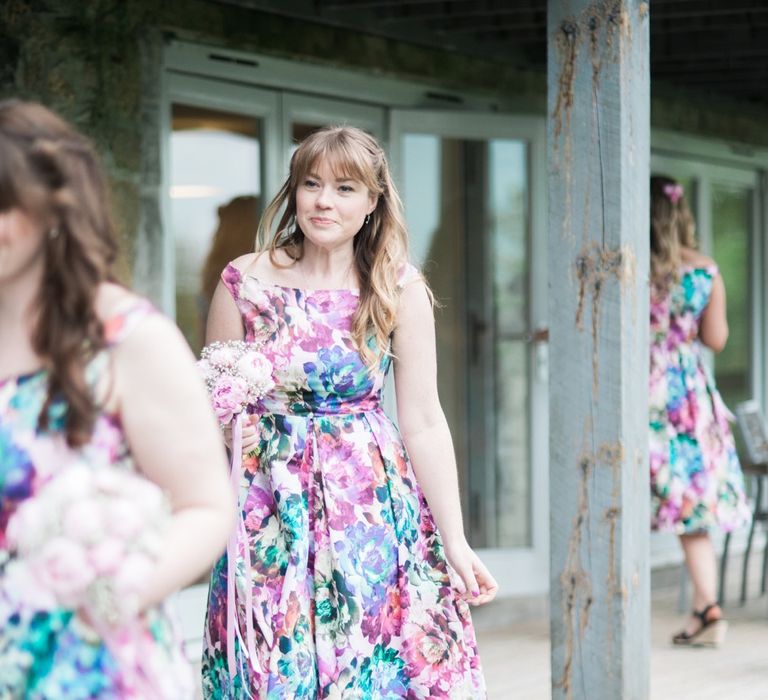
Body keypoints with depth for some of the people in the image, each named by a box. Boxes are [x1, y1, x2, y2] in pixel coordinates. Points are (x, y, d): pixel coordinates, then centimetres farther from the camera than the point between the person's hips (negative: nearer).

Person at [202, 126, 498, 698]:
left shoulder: (398, 290, -2)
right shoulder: (246, 281, -1)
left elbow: (423, 421, -3)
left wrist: (455, 542, -7)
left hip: (372, 505, 0)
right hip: (272, 511, 0)